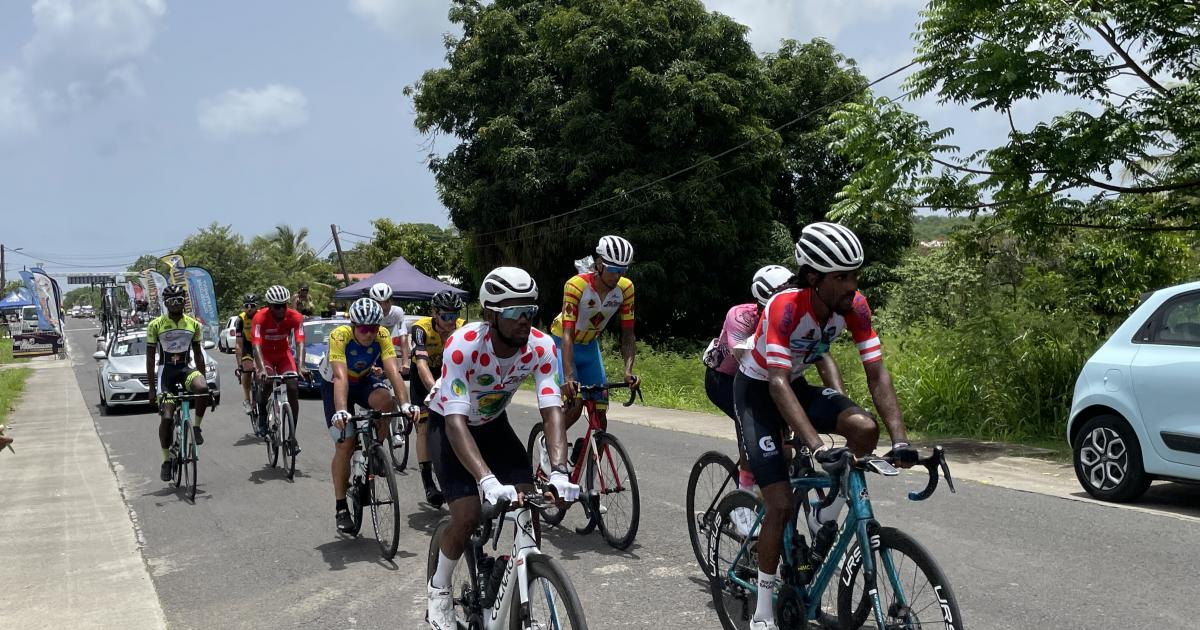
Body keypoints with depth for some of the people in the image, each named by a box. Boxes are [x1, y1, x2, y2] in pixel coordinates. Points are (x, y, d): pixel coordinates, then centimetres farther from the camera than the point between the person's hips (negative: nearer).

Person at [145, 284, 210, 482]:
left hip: (186, 368, 1)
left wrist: (203, 379, 6)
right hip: (166, 370, -1)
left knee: (203, 389, -33)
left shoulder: (193, 324, 3)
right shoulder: (156, 325, -4)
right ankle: (166, 460, 7)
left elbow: (197, 354, 10)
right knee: (166, 417, -8)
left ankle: (197, 426, -10)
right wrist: (152, 387, -4)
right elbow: (150, 357, -1)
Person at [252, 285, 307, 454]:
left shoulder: (295, 317, -23)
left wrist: (300, 366, -47)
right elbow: (257, 345, -36)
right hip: (265, 354, -2)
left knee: (293, 388, -14)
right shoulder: (260, 318, -28)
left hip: (284, 353, 2)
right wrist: (262, 369, -50)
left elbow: (299, 342, -32)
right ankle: (262, 415, -3)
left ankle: (292, 435, -4)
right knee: (267, 381, -32)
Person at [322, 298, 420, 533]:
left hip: (364, 381, 2)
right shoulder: (339, 336, -33)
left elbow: (393, 371, -34)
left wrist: (405, 404, -48)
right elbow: (340, 377, -43)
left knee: (386, 401, -32)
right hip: (335, 385, -2)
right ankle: (341, 508, 3)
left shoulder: (382, 336, -25)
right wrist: (341, 411, -58)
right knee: (345, 444, -11)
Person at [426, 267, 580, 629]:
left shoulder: (541, 347, -26)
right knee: (468, 515, -18)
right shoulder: (463, 345, -37)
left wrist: (559, 471, -47)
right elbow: (456, 421, -43)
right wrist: (487, 480, -56)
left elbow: (552, 410, -31)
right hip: (448, 424, -4)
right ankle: (439, 591, 12)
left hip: (493, 423, 4)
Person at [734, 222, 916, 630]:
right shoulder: (785, 307, -33)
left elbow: (877, 374, -19)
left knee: (865, 429, -24)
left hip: (798, 384, 5)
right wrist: (815, 445, -52)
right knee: (781, 504, -13)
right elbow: (778, 384, -41)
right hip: (758, 390, -5)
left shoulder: (854, 306, -18)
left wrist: (900, 439, -32)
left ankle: (823, 523, 1)